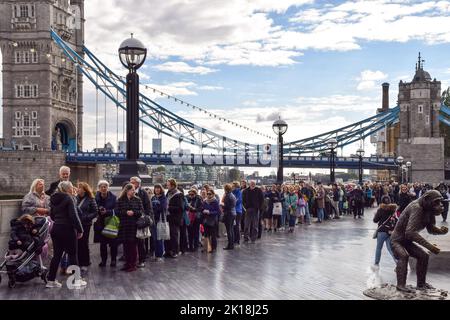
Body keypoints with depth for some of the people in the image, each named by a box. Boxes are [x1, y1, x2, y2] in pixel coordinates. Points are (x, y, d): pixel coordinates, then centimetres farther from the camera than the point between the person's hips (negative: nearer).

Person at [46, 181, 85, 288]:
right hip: (67, 230, -7)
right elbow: (74, 216, -17)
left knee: (57, 255, 11)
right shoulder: (69, 199, -12)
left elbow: (52, 215, 20)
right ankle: (76, 279, 9)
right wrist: (80, 230, -12)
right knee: (72, 254, 3)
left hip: (55, 229, 7)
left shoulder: (54, 199, 12)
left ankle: (51, 280, 13)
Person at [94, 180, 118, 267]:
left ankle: (113, 260, 14)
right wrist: (98, 210, -18)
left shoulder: (113, 197, -8)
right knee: (102, 243, 7)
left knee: (113, 243, 1)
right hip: (101, 223, 2)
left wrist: (107, 211, -22)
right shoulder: (96, 198, -2)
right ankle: (103, 260, 19)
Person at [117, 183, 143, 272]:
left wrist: (133, 212, -14)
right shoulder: (120, 200, 5)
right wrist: (126, 212, -14)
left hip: (134, 225, -1)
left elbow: (141, 211, 1)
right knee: (125, 245, 5)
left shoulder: (138, 200, 7)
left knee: (133, 245, 0)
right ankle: (127, 263, 16)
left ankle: (133, 264, 6)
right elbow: (118, 212, 0)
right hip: (124, 226, 1)